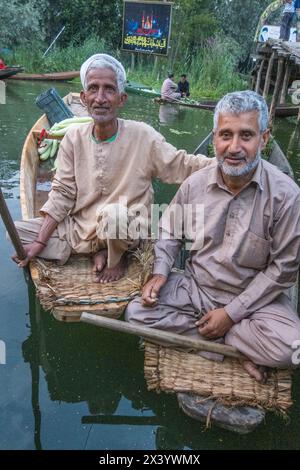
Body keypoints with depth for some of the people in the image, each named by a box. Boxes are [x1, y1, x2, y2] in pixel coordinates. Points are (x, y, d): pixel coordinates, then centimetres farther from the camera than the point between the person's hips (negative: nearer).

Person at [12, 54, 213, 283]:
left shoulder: (143, 136, -12)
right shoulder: (74, 138, -2)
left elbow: (183, 165, -8)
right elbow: (62, 194, 0)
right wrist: (40, 242, -4)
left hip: (125, 231, -4)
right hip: (79, 228, 4)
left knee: (113, 213, -38)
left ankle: (116, 257, -1)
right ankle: (99, 253, 0)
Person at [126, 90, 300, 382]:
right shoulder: (195, 183, -6)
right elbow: (169, 230, 11)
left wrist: (231, 312, -14)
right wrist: (160, 271, -7)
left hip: (253, 297, -2)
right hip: (195, 288, 3)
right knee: (137, 312, -14)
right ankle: (232, 349, -8)